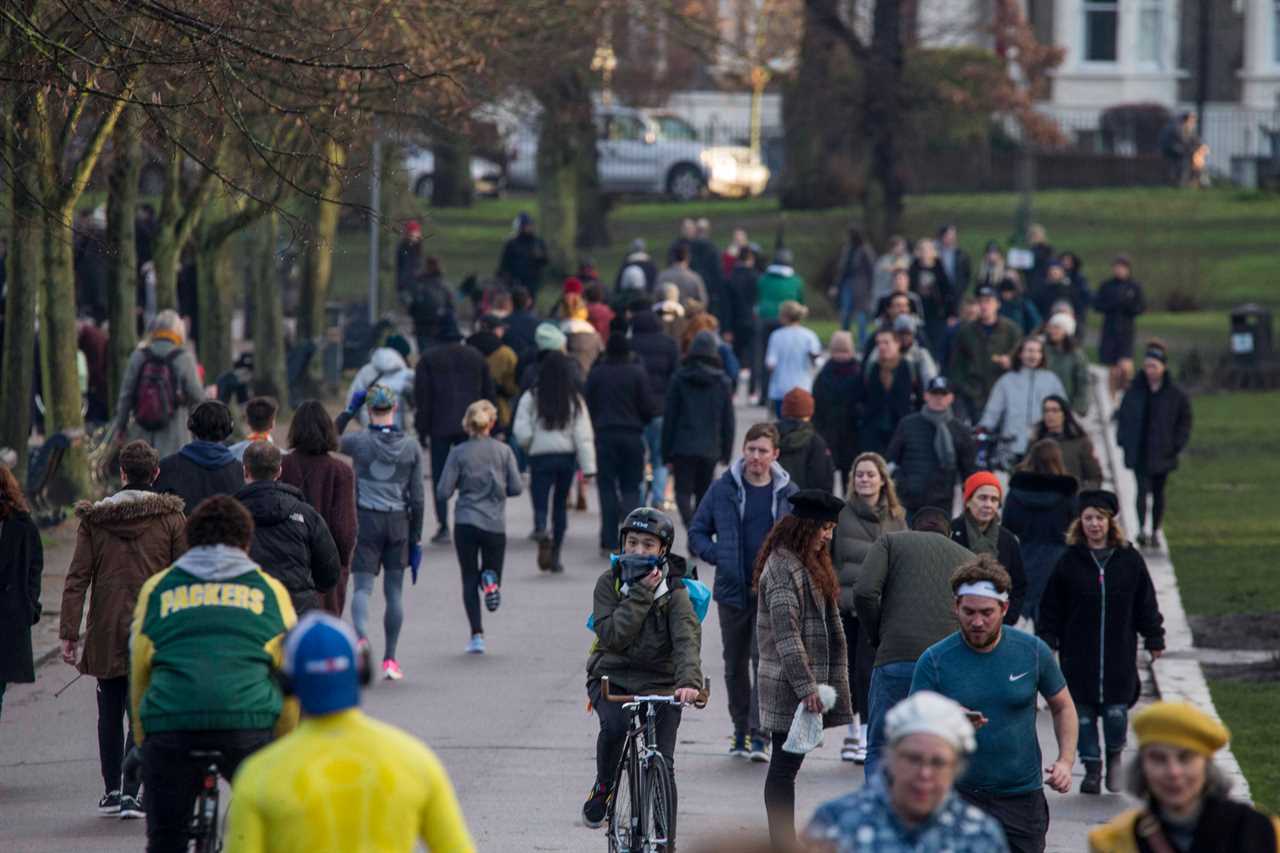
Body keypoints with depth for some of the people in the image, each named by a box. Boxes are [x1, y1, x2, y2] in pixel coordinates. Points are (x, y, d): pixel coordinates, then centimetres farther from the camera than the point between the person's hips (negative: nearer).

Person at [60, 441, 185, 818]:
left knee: (110, 713, 14)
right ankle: (131, 792, -9)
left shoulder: (94, 518, 0)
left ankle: (111, 791, 21)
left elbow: (77, 578, -2)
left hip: (106, 632, 2)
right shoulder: (171, 518, -4)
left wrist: (69, 632, 0)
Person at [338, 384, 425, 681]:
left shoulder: (359, 442, -7)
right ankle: (390, 659, 13)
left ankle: (361, 635, -33)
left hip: (365, 521, -2)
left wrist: (349, 411, 12)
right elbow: (417, 498, 2)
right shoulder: (411, 448, 0)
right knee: (394, 591, 10)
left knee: (363, 587, -4)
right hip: (398, 523, 2)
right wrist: (416, 539, 8)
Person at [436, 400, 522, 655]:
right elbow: (516, 488, -2)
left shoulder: (459, 453, -4)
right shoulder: (503, 451, 0)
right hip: (495, 523, 1)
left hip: (466, 522, -1)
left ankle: (477, 635, -5)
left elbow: (443, 491, -6)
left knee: (470, 580, 7)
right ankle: (491, 580, -19)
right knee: (492, 569, 19)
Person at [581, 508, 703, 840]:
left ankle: (665, 843, 1)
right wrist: (641, 593, -19)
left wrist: (689, 680, -40)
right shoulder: (609, 582, -2)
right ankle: (603, 787, -4)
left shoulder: (674, 592, -6)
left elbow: (687, 639, -22)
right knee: (615, 725, -32)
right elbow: (612, 635, -15)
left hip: (659, 682, 0)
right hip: (612, 676, 0)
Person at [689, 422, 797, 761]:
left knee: (766, 660, -13)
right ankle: (741, 730, 26)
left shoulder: (788, 493, 3)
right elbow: (697, 532, 9)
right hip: (732, 591, 2)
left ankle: (759, 736, -15)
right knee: (735, 665, 11)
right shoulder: (723, 489, 2)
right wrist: (717, 556, -9)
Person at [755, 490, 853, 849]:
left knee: (787, 762, 11)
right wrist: (806, 686, -22)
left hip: (806, 681, 10)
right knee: (785, 763, -6)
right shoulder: (783, 567, -15)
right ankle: (783, 843, -4)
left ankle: (784, 842, 15)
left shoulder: (808, 563, 18)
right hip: (789, 685, -10)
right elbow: (786, 633, -20)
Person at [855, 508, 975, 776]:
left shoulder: (891, 542, 16)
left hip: (897, 659, -2)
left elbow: (864, 592, -2)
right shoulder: (967, 556, 24)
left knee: (880, 752, 4)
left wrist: (877, 638, 11)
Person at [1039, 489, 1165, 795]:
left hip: (1120, 654, 0)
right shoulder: (1069, 562, 2)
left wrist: (1155, 640, 10)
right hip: (1078, 653, 0)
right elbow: (1051, 609, 5)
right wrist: (1047, 642, -1)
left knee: (1116, 712, -5)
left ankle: (1114, 759, 21)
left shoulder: (1129, 560, 3)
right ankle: (1092, 769, 15)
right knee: (1083, 713, 2)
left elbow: (1146, 604, 10)